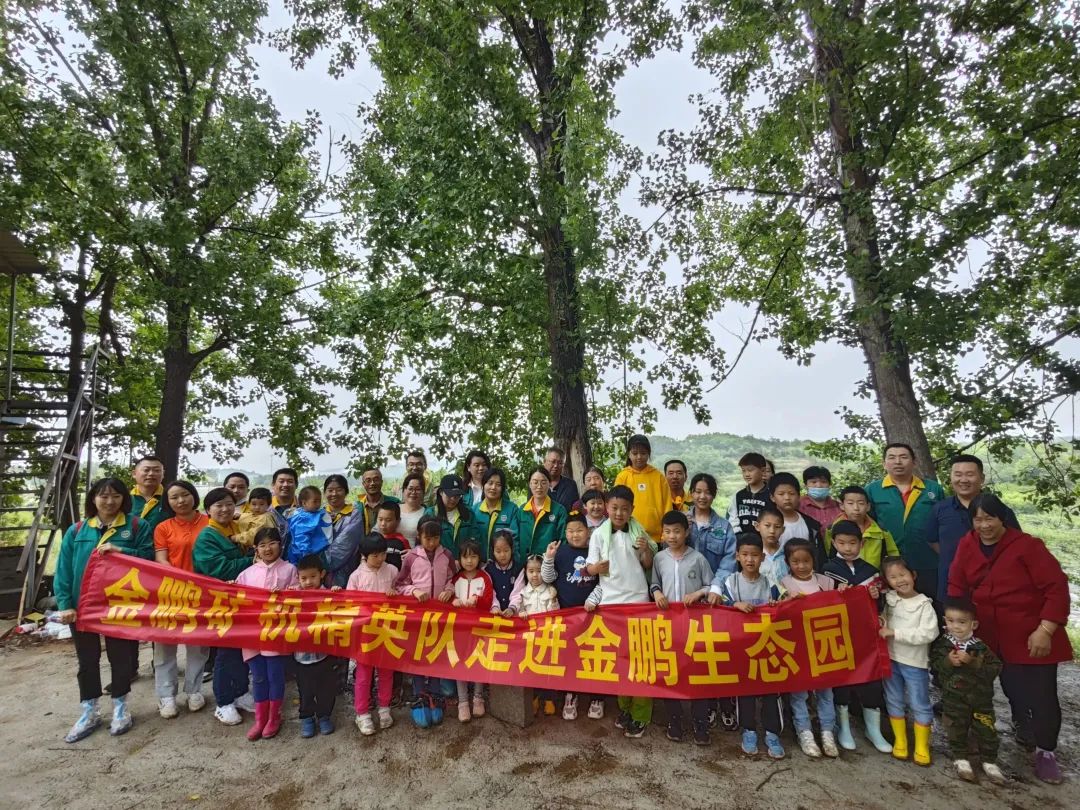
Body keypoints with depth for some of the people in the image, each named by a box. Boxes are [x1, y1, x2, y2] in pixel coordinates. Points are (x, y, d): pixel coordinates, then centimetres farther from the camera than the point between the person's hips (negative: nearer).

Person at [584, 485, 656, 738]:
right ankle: (625, 706, 24)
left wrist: (646, 550, -12)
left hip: (638, 600, 0)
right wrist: (595, 567, -24)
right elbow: (590, 568, -3)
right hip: (610, 601, 0)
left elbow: (648, 566, 7)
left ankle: (641, 714, 13)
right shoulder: (599, 534, -3)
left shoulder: (639, 531, 1)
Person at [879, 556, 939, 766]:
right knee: (894, 701, 13)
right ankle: (900, 742, 28)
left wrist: (895, 633, -22)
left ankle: (922, 747, 24)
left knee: (920, 705, 8)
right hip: (890, 658, 3)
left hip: (915, 662, -3)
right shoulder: (887, 599, 0)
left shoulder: (924, 604, -11)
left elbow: (928, 634, -21)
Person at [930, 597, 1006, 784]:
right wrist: (948, 662, -24)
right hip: (954, 699, 0)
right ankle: (960, 759, 28)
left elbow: (995, 668, -15)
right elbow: (934, 666, -7)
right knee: (956, 731, 10)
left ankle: (989, 762, 30)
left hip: (981, 698, 0)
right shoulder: (941, 644, -8)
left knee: (986, 731, 10)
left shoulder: (982, 646, -10)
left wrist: (973, 662, -26)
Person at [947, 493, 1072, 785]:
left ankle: (1045, 751, 24)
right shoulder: (967, 546, -5)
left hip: (1033, 637, -3)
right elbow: (957, 587, -1)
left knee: (1041, 693, 3)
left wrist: (1045, 630, -20)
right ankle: (1025, 730, 40)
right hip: (994, 639, 3)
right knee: (1013, 690, 15)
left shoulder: (1027, 545, -17)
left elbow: (1057, 587, -16)